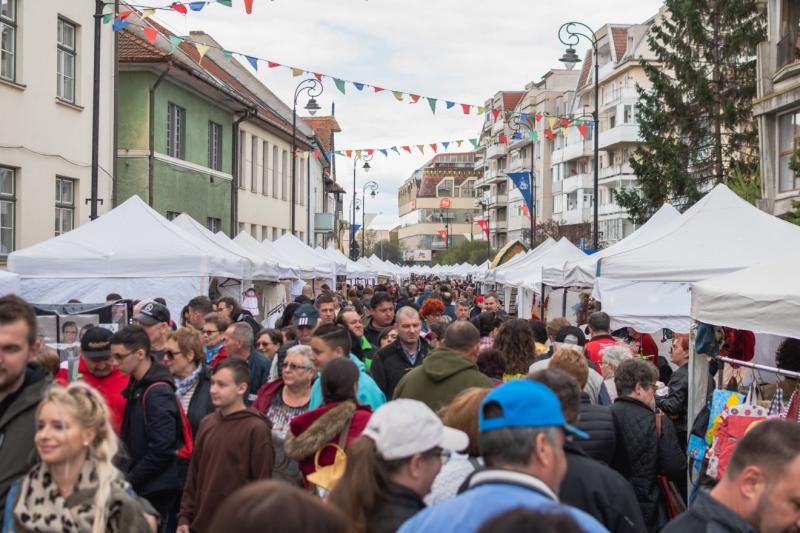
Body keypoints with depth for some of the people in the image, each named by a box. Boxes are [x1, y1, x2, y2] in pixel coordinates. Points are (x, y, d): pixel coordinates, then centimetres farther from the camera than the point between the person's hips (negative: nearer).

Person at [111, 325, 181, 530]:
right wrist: (127, 475, 8)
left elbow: (162, 450, -22)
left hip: (155, 490, -8)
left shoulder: (158, 392, -19)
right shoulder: (137, 384, 9)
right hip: (139, 486, 8)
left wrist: (129, 481, -14)